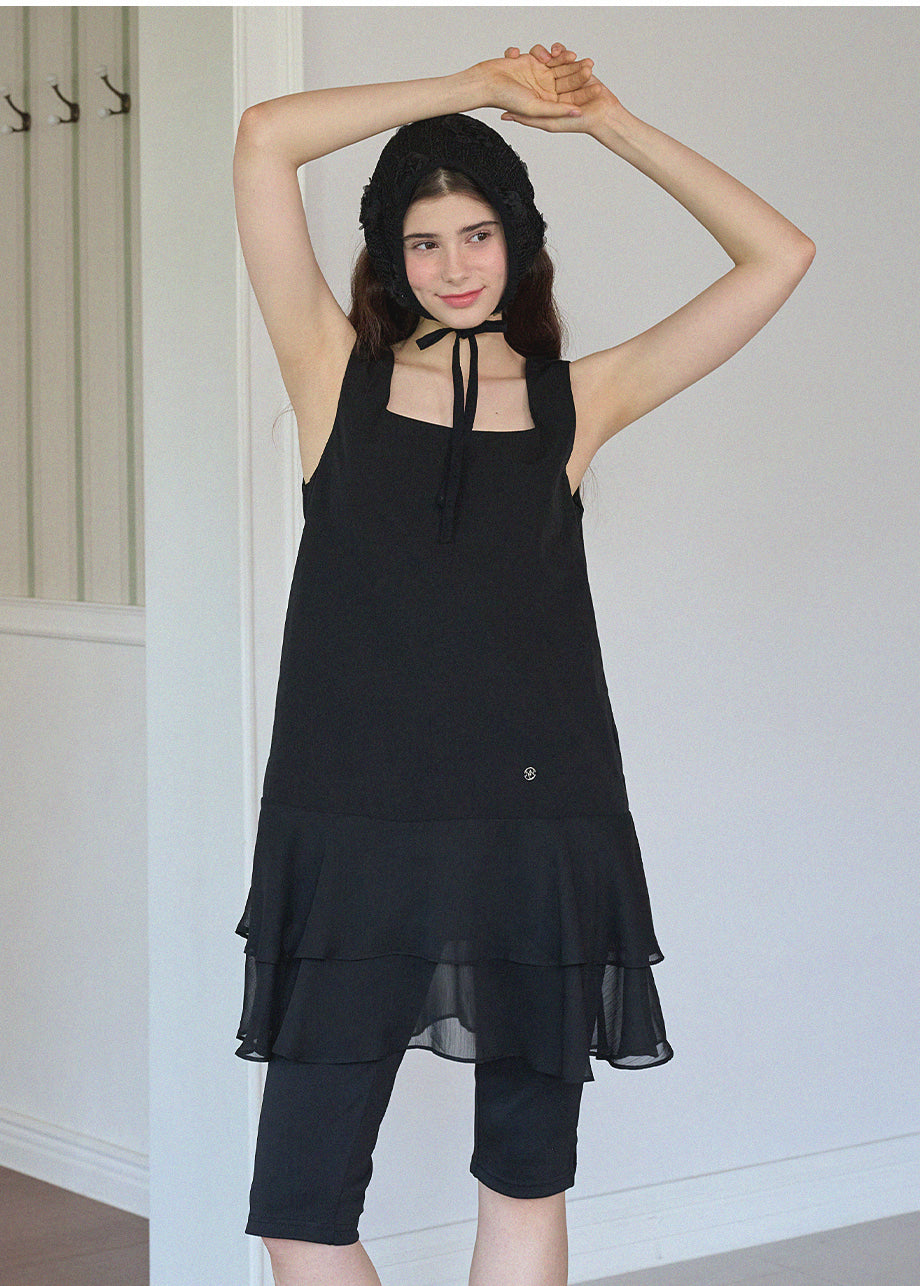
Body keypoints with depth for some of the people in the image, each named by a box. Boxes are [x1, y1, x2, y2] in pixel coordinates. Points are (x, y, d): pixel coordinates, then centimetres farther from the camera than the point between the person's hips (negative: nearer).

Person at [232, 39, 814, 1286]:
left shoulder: (576, 400, 9)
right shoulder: (336, 373, 6)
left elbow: (778, 256, 9)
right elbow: (264, 138, -2)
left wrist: (607, 119, 10)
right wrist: (475, 88, 3)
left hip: (542, 831, 1)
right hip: (356, 836, -1)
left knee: (527, 1180, 10)